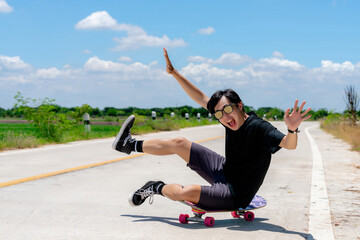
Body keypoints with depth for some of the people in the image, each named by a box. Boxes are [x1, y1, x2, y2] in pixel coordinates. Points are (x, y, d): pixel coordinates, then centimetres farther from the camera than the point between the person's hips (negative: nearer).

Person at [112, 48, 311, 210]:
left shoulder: (258, 127, -26)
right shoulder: (230, 118, -6)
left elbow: (289, 144, -38)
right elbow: (201, 98, 4)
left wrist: (292, 129, -61)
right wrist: (173, 72, 4)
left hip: (236, 195, -7)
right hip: (224, 170, 8)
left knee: (187, 192, -30)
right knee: (178, 143, 9)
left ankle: (157, 188, 3)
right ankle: (131, 145, 28)